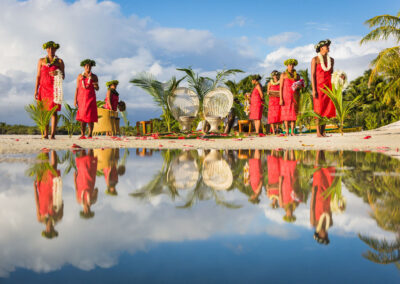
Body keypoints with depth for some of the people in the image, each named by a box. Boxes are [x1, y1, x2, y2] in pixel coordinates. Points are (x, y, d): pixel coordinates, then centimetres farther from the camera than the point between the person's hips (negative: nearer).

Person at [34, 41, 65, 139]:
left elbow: (63, 77, 6)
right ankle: (45, 134, 0)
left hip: (54, 88, -2)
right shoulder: (41, 61, 12)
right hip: (43, 88, 2)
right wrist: (36, 90, 4)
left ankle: (53, 134, -14)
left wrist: (57, 74, -17)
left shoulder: (59, 61, 8)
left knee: (54, 111, -10)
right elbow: (38, 76, 11)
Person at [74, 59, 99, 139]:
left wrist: (95, 85, -17)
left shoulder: (94, 77, 7)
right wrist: (75, 100, -1)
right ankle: (82, 135, -7)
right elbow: (77, 88, 6)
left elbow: (97, 89, 7)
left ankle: (90, 134, -3)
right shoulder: (80, 76, 8)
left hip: (91, 98, 0)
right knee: (82, 116, -5)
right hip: (82, 98, 0)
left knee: (91, 116, -6)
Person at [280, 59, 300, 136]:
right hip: (286, 96, -2)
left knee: (293, 113, -3)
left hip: (295, 96, 2)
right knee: (286, 113, -4)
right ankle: (287, 131, 0)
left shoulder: (297, 75, 12)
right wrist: (281, 99, -10)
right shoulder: (283, 75, 3)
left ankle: (292, 131, -2)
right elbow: (281, 87, -1)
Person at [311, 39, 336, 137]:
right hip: (319, 86, -5)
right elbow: (313, 75, -7)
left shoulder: (331, 60, 13)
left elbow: (331, 73, 18)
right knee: (319, 109, -7)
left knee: (327, 108, 1)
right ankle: (318, 132, -5)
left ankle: (323, 131, 6)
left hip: (328, 86, 5)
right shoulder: (315, 59, -3)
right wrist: (314, 89, -14)